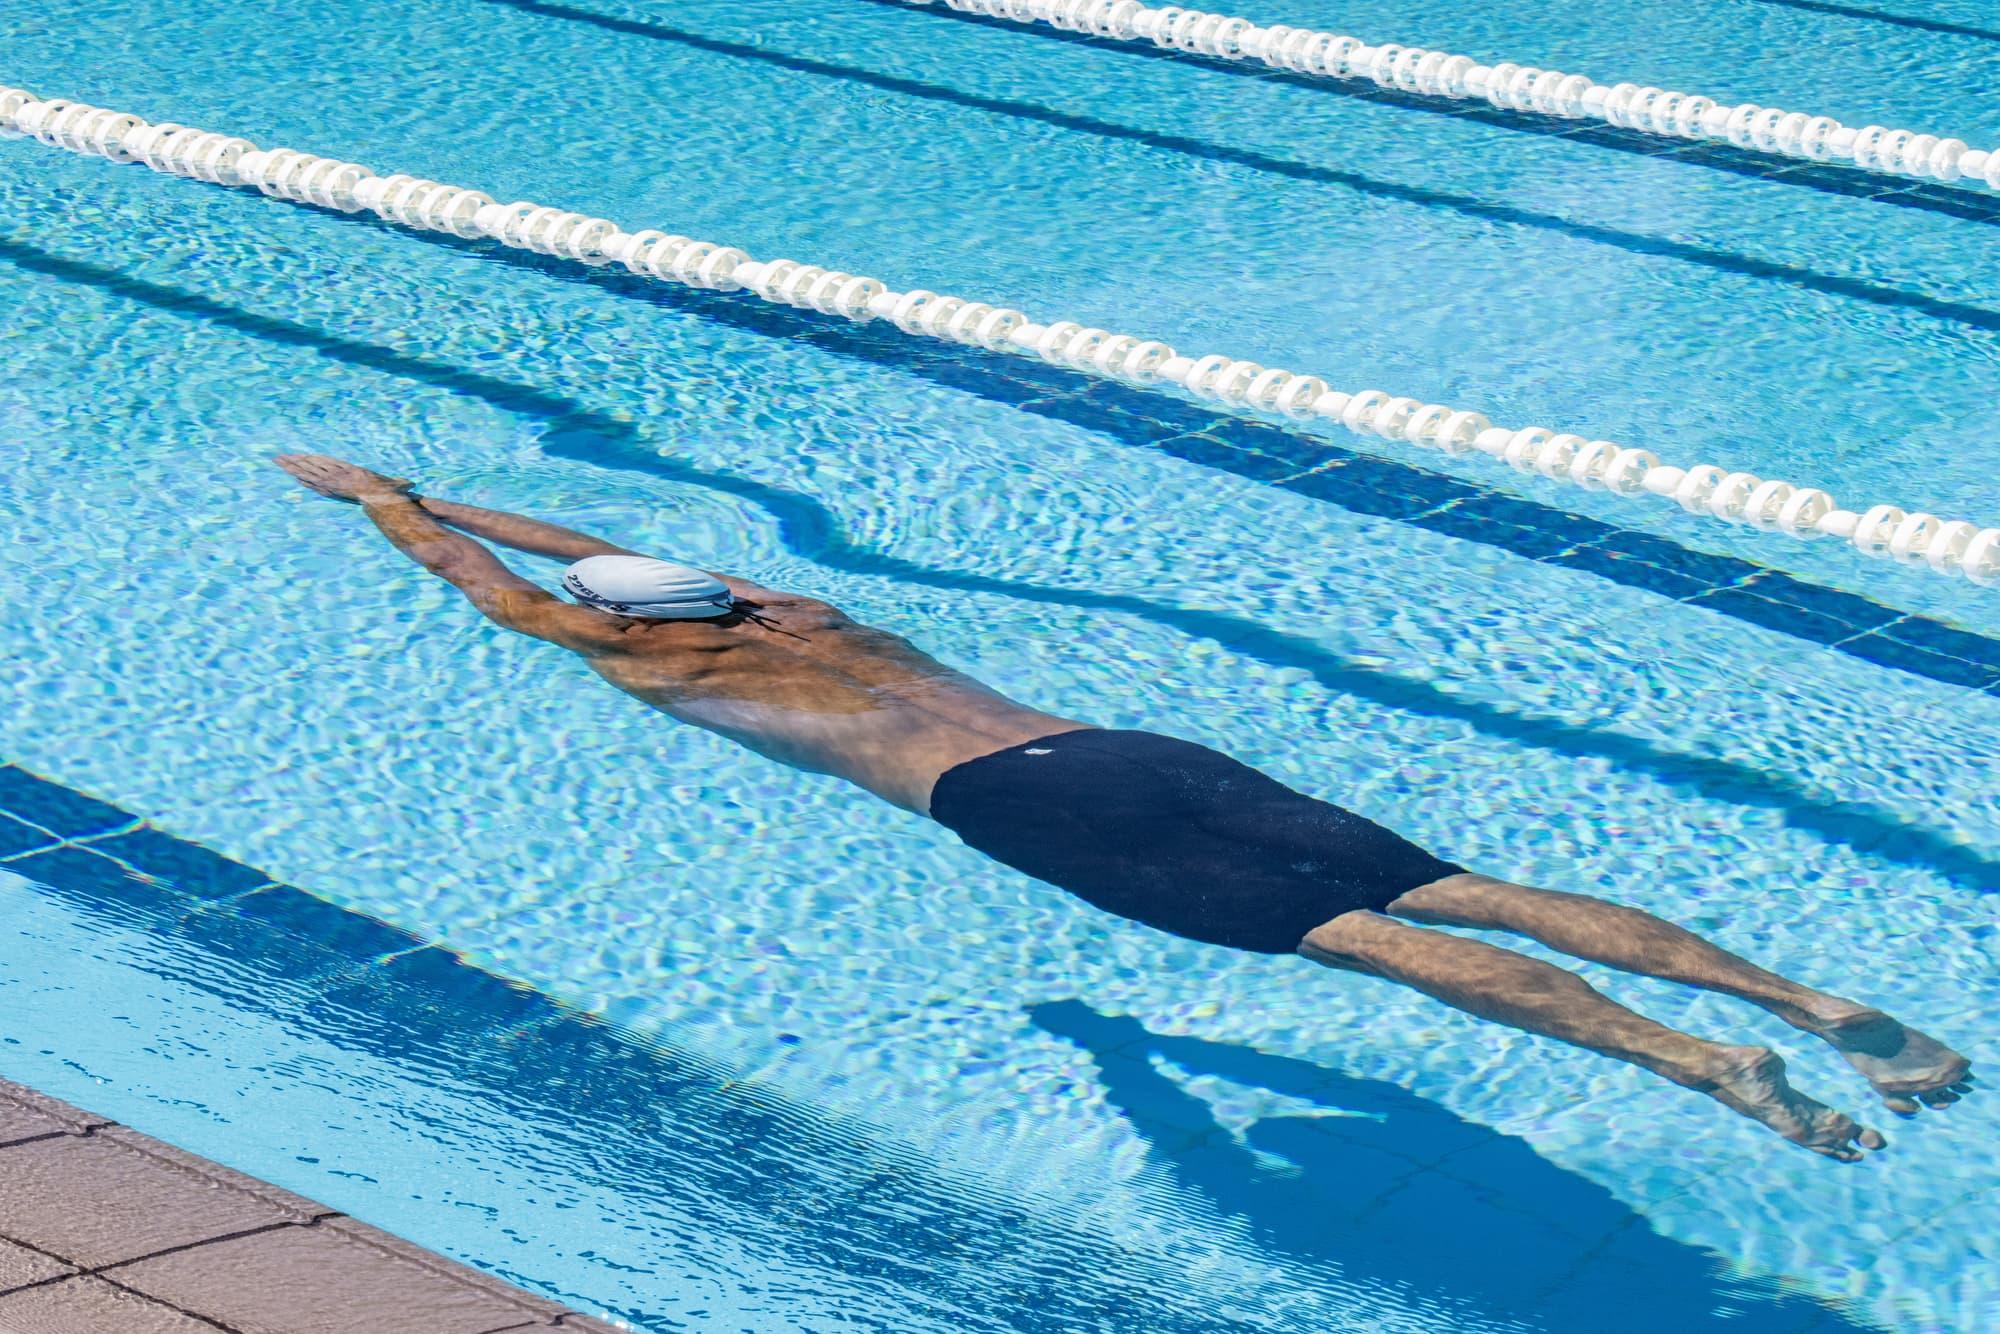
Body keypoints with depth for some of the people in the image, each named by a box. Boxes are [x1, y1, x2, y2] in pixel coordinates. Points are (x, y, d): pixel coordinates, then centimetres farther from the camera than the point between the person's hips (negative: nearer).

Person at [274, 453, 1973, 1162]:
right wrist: (432, 492, 63)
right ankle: (1803, 997, -24)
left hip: (1025, 803, -7)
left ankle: (1702, 1065, -40)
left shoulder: (649, 666, 16)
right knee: (1457, 891, -10)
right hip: (1135, 752, 7)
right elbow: (602, 548, 53)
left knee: (1363, 937, -24)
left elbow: (494, 586, 30)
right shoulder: (792, 612, 35)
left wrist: (376, 495, 49)